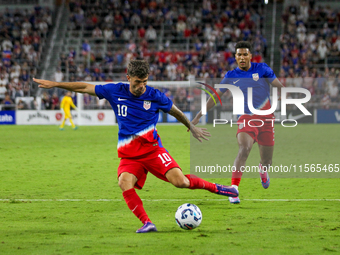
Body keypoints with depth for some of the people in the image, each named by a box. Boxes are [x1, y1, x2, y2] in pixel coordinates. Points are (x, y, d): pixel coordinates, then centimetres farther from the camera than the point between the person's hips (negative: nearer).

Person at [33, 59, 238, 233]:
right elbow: (85, 87, 8)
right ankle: (147, 223, -28)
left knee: (180, 181, -20)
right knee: (125, 182, -30)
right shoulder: (115, 91, 1)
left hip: (152, 148, -2)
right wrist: (54, 84, 8)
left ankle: (214, 187, 7)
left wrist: (192, 128, 29)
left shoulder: (154, 96, -3)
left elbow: (175, 111, 15)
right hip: (129, 155, 2)